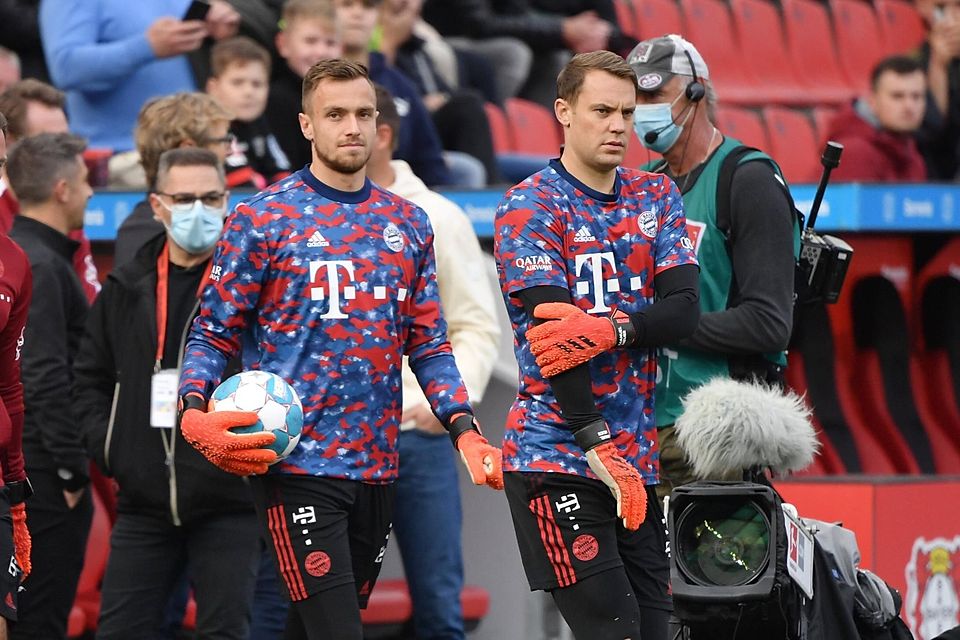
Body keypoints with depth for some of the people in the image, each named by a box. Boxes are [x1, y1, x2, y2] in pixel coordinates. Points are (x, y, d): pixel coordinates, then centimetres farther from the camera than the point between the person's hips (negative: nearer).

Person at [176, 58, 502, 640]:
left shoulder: (408, 224, 13)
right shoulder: (263, 219, -2)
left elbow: (429, 345, 15)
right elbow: (215, 334, -2)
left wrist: (464, 430, 1)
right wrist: (193, 413, -20)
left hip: (378, 470, 5)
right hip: (297, 465, -5)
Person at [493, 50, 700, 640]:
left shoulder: (657, 196, 13)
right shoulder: (530, 208, -4)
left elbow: (683, 309, 0)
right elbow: (551, 334, -12)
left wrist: (609, 331, -20)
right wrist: (600, 445, -19)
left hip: (641, 454, 6)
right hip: (558, 454, -6)